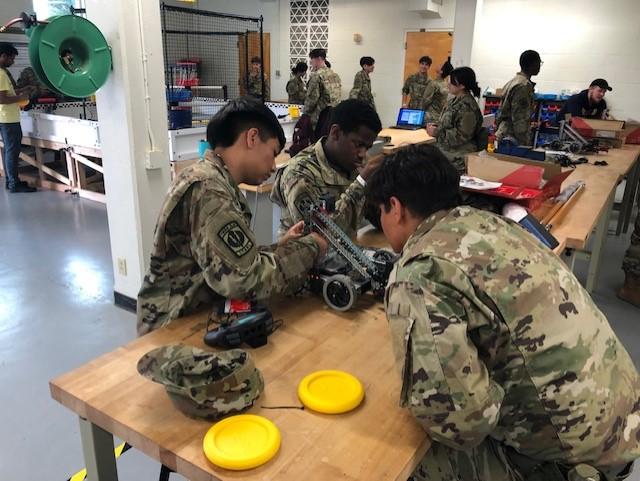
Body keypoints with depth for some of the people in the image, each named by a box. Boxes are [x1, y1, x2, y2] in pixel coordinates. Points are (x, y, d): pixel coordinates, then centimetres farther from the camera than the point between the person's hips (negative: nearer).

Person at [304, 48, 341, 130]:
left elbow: (312, 98, -14)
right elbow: (338, 97, 14)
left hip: (320, 117, -8)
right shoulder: (335, 75, 11)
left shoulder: (316, 75, -13)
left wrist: (306, 112, -1)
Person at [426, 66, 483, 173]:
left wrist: (437, 133, -17)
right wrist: (435, 127, 5)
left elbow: (462, 136, -18)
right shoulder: (453, 100, 12)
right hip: (445, 150, 8)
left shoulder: (467, 106, -14)